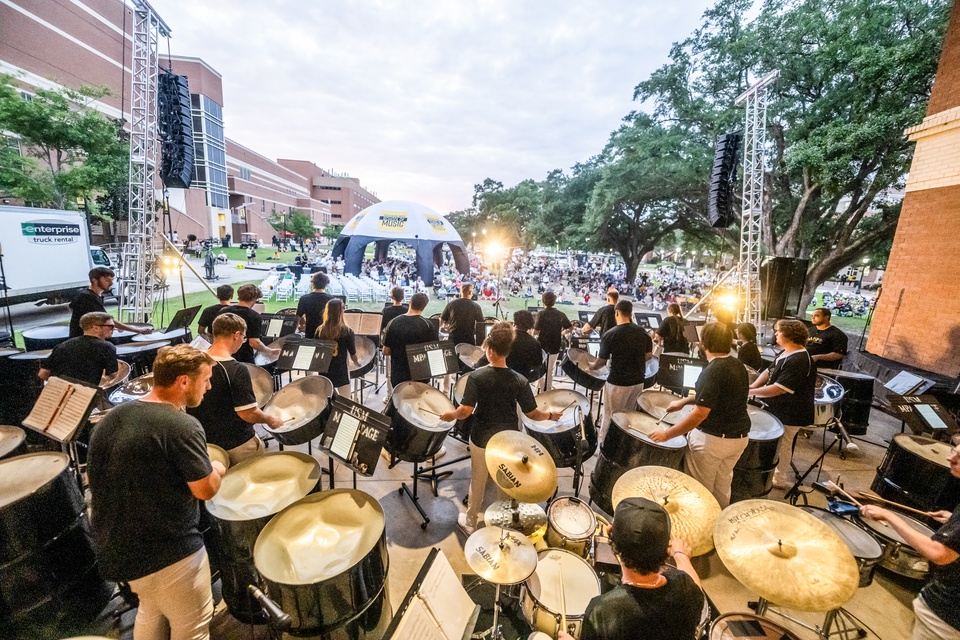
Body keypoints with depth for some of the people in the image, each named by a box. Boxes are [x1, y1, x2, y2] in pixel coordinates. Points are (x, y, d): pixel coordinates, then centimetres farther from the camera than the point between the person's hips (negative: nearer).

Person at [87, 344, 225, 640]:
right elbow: (205, 490, -21)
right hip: (169, 551, -8)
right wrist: (216, 469, -2)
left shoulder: (112, 418, 0)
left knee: (152, 612, 31)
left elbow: (93, 478, 13)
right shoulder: (182, 427, -27)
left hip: (116, 544, 9)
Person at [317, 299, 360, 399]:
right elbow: (353, 355, -8)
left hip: (324, 373, 4)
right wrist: (357, 362, 12)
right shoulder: (347, 331, -15)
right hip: (341, 374, -4)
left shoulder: (320, 330, -4)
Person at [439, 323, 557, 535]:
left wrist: (451, 415, -4)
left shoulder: (477, 377, -21)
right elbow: (532, 414, -12)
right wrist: (550, 415, 7)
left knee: (478, 483, 20)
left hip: (482, 440, -1)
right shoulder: (520, 381, -16)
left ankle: (470, 523, 39)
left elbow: (465, 411, -24)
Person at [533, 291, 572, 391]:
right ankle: (548, 390, 23)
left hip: (542, 346, -2)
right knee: (550, 371, 15)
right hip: (555, 346, 2)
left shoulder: (541, 314, -13)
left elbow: (536, 330, -16)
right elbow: (570, 327, -3)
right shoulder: (560, 314, -4)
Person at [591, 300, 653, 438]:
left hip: (617, 383, -5)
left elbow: (601, 362, -11)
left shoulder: (610, 335, -17)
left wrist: (592, 366, 9)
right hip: (638, 381, 5)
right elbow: (649, 355, 8)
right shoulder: (642, 332, -1)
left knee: (610, 417, 10)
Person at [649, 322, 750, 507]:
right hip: (739, 437, 8)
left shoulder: (713, 371, -24)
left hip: (711, 439, -8)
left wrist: (667, 434, -23)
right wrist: (685, 400, 15)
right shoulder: (738, 366, 2)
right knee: (722, 488, 25)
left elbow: (700, 414, -28)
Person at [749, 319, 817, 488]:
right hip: (779, 409, 10)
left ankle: (777, 478, 25)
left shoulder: (799, 361, -28)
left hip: (790, 414, -10)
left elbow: (778, 389, -31)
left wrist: (750, 392, -25)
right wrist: (753, 386, -5)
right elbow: (769, 372, 11)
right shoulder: (786, 354, 5)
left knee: (782, 446, 8)